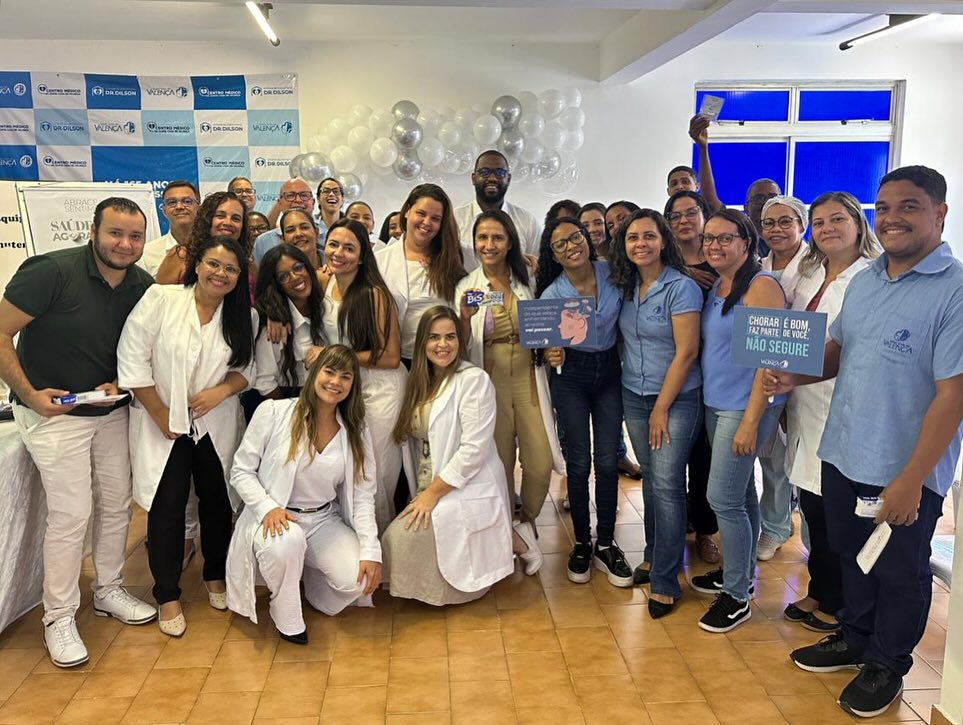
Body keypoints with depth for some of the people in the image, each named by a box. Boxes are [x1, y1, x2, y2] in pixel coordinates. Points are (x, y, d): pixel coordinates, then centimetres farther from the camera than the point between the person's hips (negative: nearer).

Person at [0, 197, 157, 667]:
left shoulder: (143, 286, -4)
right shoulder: (51, 272, -20)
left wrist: (119, 384, -9)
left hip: (112, 411, 6)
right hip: (54, 412, -5)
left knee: (117, 503, 11)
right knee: (71, 513, -7)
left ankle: (108, 590, 32)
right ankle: (59, 617, 11)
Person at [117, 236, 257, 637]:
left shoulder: (245, 316, -2)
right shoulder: (160, 298, -12)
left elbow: (246, 368, 4)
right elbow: (132, 360, -12)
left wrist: (221, 390, -17)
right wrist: (161, 415, -11)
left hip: (216, 424, 3)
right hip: (162, 423, -3)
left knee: (217, 499, 11)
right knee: (167, 506, 1)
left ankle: (215, 576, 33)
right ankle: (168, 595, 17)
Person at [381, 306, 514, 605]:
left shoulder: (474, 379, -13)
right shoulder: (422, 381, 10)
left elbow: (474, 448, -19)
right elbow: (415, 439, 12)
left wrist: (433, 493, -17)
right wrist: (422, 493, 2)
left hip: (467, 491, -7)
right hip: (429, 490, 7)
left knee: (405, 536, -21)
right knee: (395, 538, -11)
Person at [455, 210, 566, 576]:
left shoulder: (527, 281, 6)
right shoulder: (467, 286, 1)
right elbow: (461, 346, 0)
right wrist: (465, 317, -20)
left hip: (528, 377, 1)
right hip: (490, 380, -1)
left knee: (540, 462, -5)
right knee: (499, 461, 3)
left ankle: (526, 524, 23)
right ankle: (515, 537, 26)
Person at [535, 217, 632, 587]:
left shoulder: (613, 273, -9)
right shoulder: (551, 295, -13)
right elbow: (550, 344, -5)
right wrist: (552, 354, -27)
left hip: (610, 370, 2)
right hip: (571, 376, -2)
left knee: (608, 461, 3)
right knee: (579, 462, 2)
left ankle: (606, 544, 17)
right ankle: (582, 543, 20)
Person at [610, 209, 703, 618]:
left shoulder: (681, 288, -12)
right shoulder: (626, 287, 6)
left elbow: (686, 352, -15)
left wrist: (661, 408, -13)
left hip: (677, 398, -5)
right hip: (633, 396, 6)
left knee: (667, 483, -7)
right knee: (650, 477, 12)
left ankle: (665, 581, 2)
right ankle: (656, 555, 27)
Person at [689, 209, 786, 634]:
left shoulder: (760, 287, -14)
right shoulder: (715, 288, 11)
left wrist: (751, 420, -20)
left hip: (746, 407, -8)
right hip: (716, 403, 8)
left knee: (723, 498, -5)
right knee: (740, 493, 17)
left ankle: (737, 595, 10)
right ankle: (740, 573, 31)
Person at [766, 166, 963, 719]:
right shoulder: (864, 280, 5)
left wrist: (910, 480, -21)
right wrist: (798, 375, -4)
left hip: (904, 471, -6)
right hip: (842, 455, 6)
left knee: (899, 575, 15)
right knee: (852, 558, 23)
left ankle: (887, 665, 37)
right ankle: (855, 640, 46)